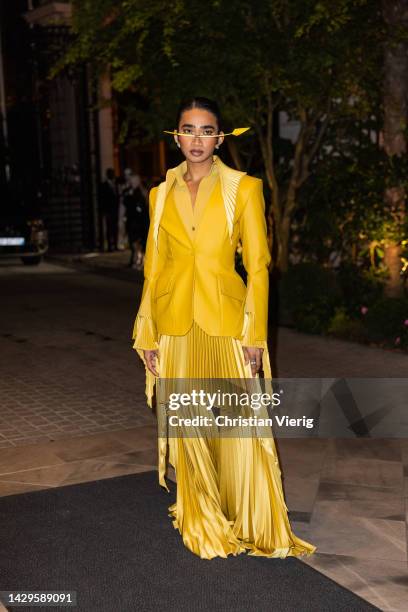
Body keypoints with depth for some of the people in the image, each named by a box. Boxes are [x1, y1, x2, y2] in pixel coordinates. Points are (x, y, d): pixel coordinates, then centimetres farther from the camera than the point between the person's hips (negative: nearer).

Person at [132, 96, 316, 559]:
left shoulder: (243, 188, -1)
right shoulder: (162, 194, 9)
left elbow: (257, 265, -4)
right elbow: (154, 265, 11)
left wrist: (255, 334, -10)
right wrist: (146, 334, 6)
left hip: (227, 322, -3)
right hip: (177, 325, 3)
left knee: (239, 426, -1)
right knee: (188, 426, 10)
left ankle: (253, 525, 18)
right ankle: (202, 524, 27)